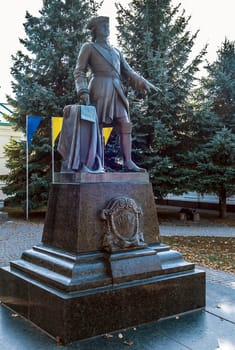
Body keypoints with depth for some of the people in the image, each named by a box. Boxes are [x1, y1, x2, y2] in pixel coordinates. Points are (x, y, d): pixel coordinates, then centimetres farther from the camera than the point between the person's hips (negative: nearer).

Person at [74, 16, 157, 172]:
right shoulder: (88, 48, 10)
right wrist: (83, 91, -14)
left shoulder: (116, 52, 26)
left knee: (125, 125, -4)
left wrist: (143, 83, 5)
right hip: (100, 90, -5)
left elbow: (127, 71, 21)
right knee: (96, 127, -7)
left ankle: (128, 162, -5)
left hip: (117, 92, 6)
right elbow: (79, 72, 3)